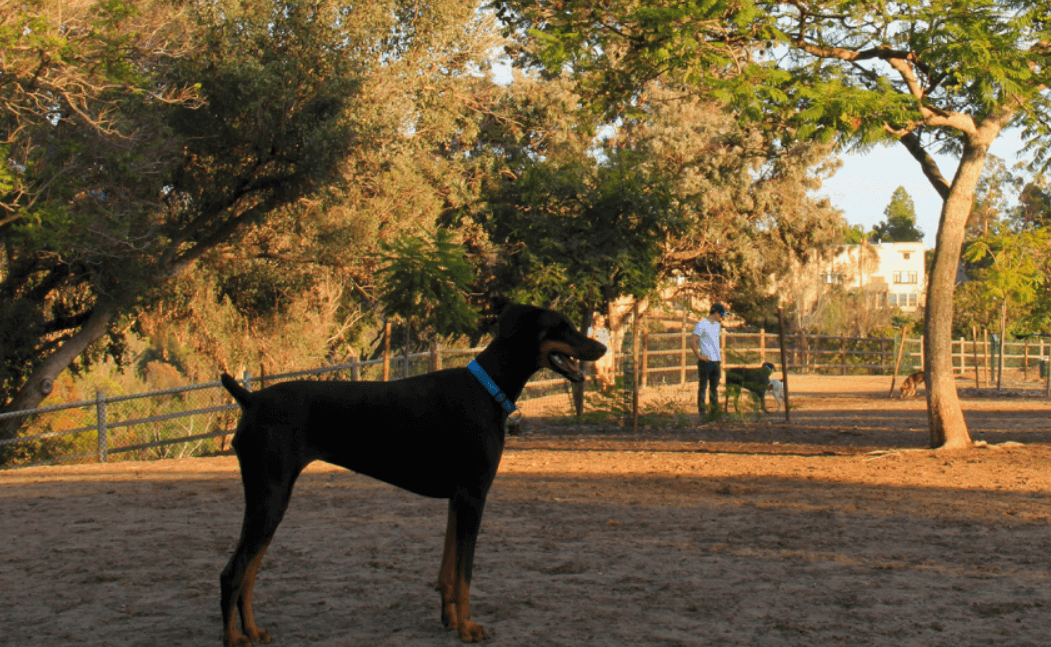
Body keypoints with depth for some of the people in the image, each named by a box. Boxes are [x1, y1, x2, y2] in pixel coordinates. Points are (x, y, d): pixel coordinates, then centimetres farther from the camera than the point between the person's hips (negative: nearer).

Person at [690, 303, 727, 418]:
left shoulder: (717, 325, 16)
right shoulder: (702, 324, -9)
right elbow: (692, 341, -14)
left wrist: (720, 358, 18)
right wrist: (699, 356, -15)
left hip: (716, 361, 8)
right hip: (706, 361, -8)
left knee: (714, 388, 10)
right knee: (703, 387, -3)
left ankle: (714, 411, 14)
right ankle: (702, 412, -1)